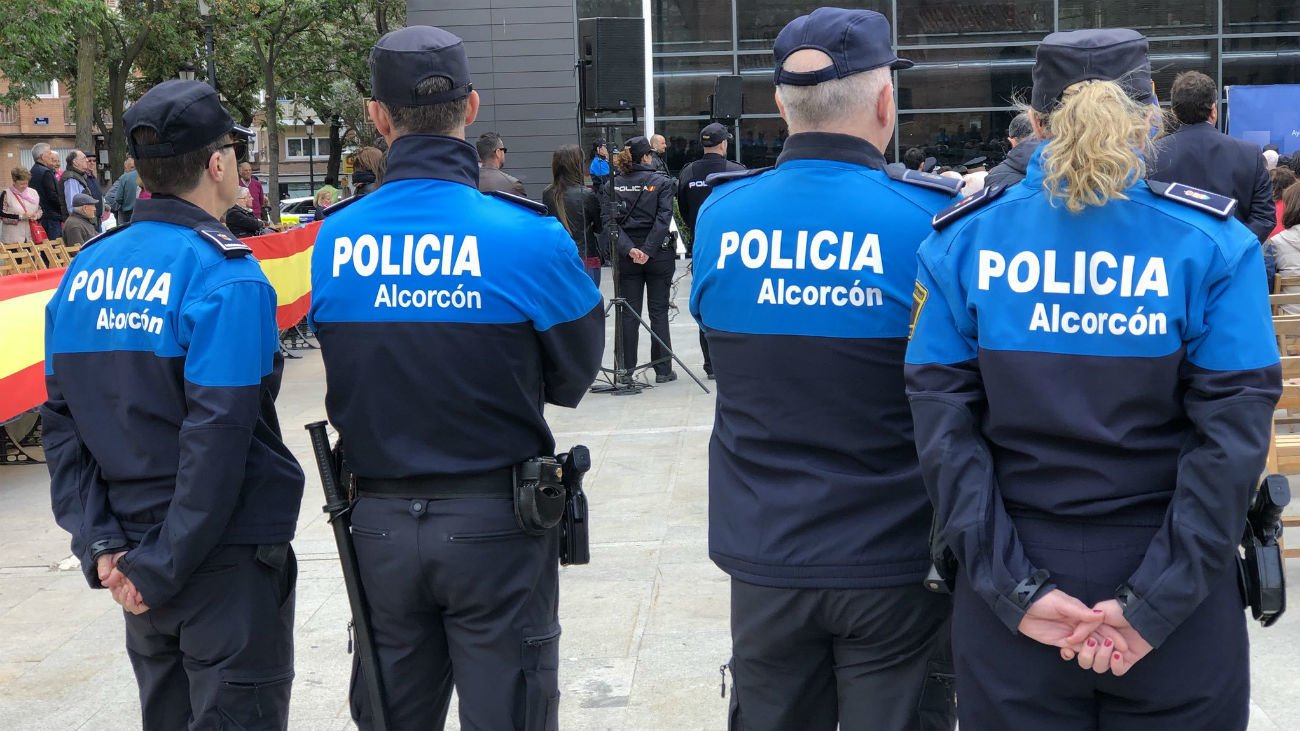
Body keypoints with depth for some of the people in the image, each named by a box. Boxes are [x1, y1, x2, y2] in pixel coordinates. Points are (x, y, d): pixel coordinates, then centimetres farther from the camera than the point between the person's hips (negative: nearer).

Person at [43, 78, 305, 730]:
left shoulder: (84, 272, 4)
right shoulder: (225, 276, -17)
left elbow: (62, 423, 2)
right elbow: (217, 438, -23)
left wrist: (100, 543, -1)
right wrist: (165, 567, -17)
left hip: (135, 560, 7)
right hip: (230, 557, -7)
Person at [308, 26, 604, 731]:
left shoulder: (332, 241, -6)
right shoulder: (530, 237, -15)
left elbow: (345, 388, 4)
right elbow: (573, 376, -3)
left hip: (379, 521, 3)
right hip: (497, 521, -3)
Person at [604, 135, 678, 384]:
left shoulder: (612, 185, 3)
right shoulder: (661, 182, -4)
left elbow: (609, 221, -8)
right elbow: (663, 218, -15)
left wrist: (629, 249, -15)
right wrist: (648, 250, -17)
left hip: (626, 257, 2)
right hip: (659, 254, -2)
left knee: (629, 313, 8)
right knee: (659, 312, 5)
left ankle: (626, 368, 8)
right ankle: (663, 369, 7)